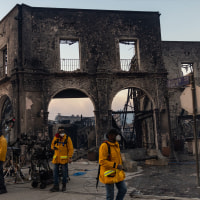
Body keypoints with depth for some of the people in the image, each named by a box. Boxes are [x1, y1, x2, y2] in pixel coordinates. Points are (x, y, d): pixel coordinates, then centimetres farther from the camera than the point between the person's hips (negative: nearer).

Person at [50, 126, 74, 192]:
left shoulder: (67, 138, -3)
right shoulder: (55, 138, 8)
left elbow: (70, 148, -5)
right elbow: (52, 145, 20)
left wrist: (70, 157, -12)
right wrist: (53, 147, -5)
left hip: (64, 159, -3)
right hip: (56, 158, 3)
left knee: (64, 172, 6)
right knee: (55, 172, 2)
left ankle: (64, 185, 20)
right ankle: (56, 186, 8)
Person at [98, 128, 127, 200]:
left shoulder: (116, 144, 6)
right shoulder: (104, 146, -20)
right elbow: (102, 161, -24)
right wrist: (116, 165, -26)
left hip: (117, 173, 8)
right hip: (108, 174, -7)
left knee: (123, 189, 5)